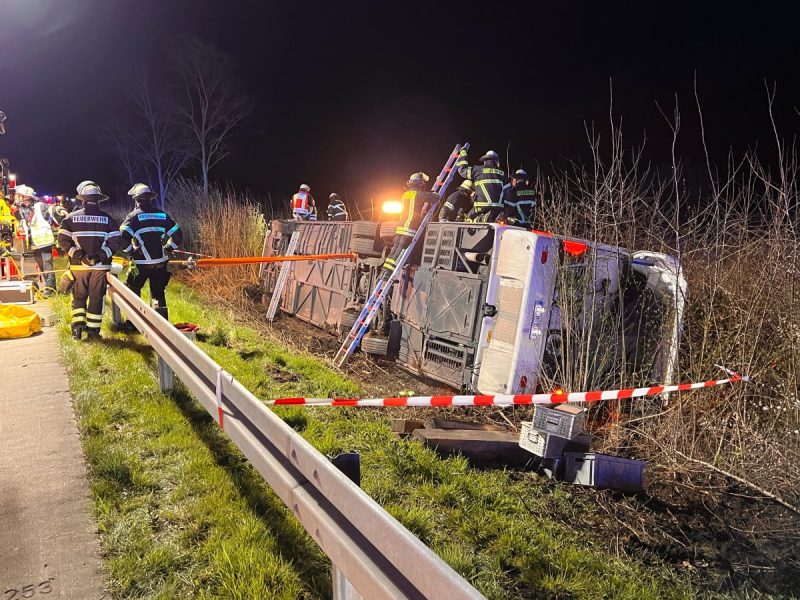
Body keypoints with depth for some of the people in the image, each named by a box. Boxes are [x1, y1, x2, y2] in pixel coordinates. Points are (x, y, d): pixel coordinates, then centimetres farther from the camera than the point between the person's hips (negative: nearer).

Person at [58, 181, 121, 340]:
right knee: (96, 297, 6)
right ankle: (93, 330, 8)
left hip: (78, 265, 1)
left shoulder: (71, 217, 1)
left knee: (79, 296, 14)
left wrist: (76, 255, -6)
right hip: (100, 266, -1)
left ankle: (78, 326, 6)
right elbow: (115, 241, -6)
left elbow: (63, 240, -6)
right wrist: (102, 255, -6)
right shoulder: (107, 217, 0)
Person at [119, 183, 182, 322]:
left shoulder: (134, 216, -6)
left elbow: (123, 237, -18)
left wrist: (129, 251, -3)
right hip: (160, 263, 3)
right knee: (158, 294, 13)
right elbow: (177, 234, 8)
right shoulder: (162, 215, 5)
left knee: (132, 292, 14)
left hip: (141, 263, -3)